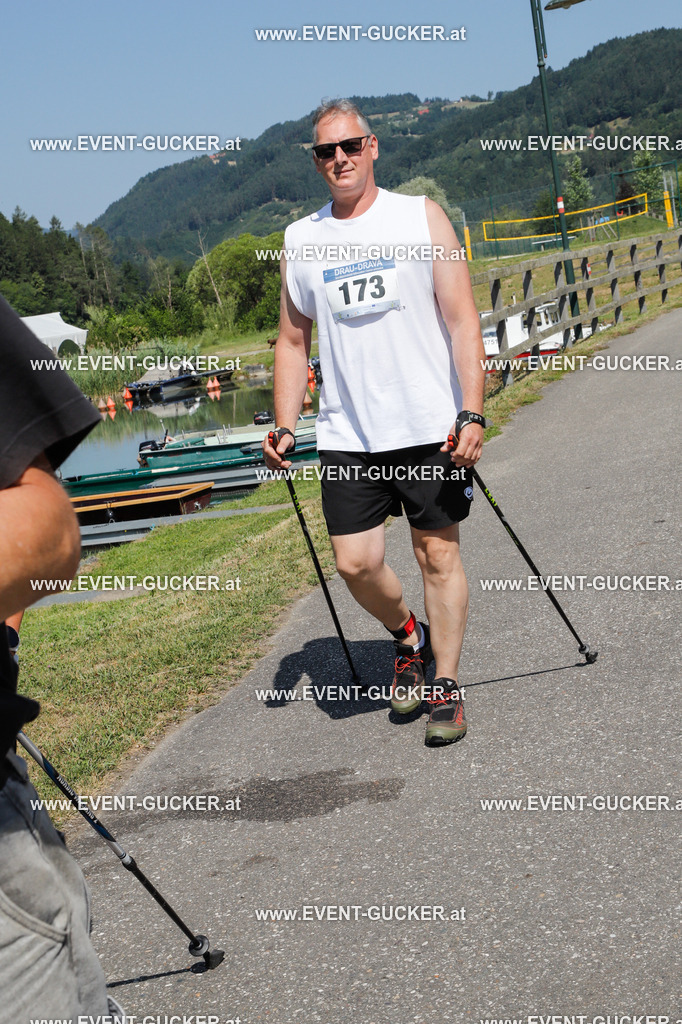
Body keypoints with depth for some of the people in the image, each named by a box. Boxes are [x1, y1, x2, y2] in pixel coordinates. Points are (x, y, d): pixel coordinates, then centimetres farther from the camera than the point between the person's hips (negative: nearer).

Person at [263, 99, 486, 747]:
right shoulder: (300, 240, 9)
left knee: (438, 554, 3)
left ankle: (445, 686, 17)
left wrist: (471, 413, -12)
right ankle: (407, 635, 29)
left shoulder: (421, 217, 2)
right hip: (346, 435, 2)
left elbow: (462, 322, -2)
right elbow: (292, 341, 15)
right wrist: (283, 427, 4)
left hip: (430, 426, -2)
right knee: (355, 563, -1)